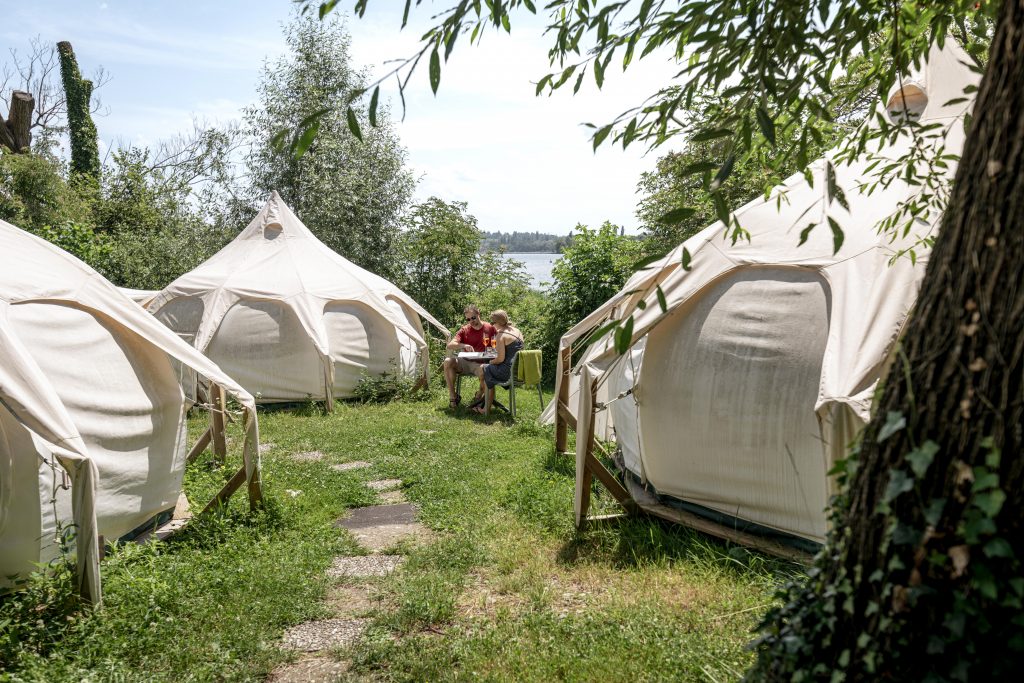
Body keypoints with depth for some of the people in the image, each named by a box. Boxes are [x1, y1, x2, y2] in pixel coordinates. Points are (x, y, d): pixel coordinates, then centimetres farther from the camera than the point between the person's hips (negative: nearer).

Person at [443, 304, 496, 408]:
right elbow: (450, 346, -4)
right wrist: (463, 345, -22)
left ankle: (479, 396, -9)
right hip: (465, 362, 2)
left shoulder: (490, 328, 5)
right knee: (448, 361, -27)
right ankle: (453, 396, -16)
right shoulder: (464, 330, 8)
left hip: (480, 363, -2)